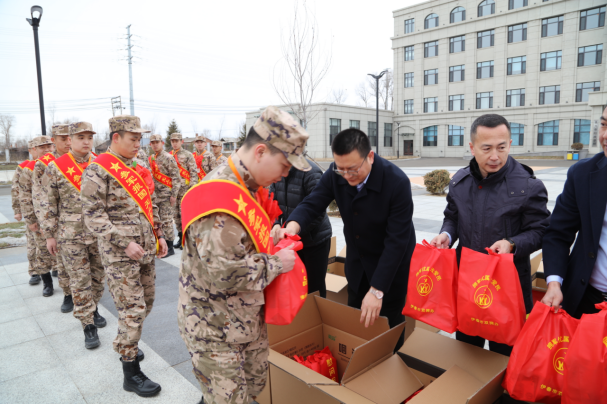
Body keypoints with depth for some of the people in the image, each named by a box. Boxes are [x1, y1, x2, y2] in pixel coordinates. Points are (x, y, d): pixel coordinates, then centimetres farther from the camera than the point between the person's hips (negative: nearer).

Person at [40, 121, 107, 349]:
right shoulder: (55, 167, -5)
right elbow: (48, 205, -2)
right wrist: (49, 235, -3)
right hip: (71, 234, -2)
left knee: (98, 276, 14)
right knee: (80, 281, 3)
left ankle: (93, 308, 37)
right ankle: (88, 326, 14)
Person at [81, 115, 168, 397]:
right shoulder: (98, 170, -12)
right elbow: (93, 216, -16)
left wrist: (159, 235, 10)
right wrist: (124, 243, -21)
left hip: (146, 250, 8)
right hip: (120, 254, -7)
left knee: (146, 302, 17)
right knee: (132, 310, -3)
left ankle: (126, 345, 41)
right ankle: (131, 373, 12)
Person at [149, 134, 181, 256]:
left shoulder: (168, 158, -10)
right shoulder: (151, 159, 13)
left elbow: (176, 177, -14)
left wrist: (174, 195, -17)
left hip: (166, 194, -8)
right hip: (156, 194, 8)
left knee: (166, 221, -6)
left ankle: (170, 248, 4)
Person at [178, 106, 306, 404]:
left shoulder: (249, 186, 3)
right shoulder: (219, 200, -30)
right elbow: (226, 274, -33)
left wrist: (270, 236, 3)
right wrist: (276, 264, -21)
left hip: (249, 317, 9)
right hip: (214, 328, -9)